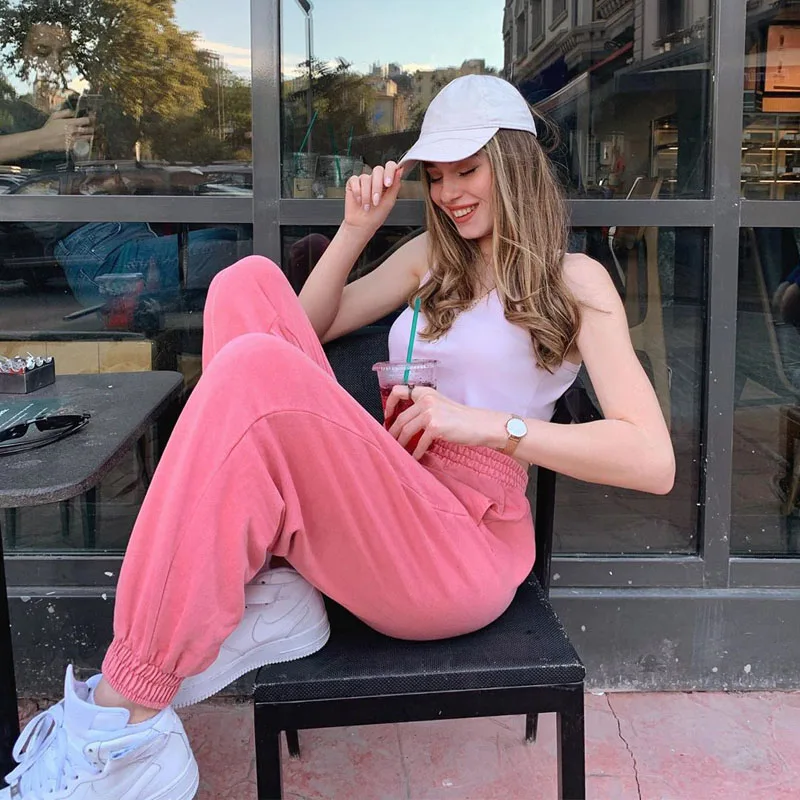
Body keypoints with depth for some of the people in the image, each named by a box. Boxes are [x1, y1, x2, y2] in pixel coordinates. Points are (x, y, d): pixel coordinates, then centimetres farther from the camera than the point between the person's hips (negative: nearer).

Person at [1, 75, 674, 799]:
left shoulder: (575, 282, 5)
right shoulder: (434, 257, 24)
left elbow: (654, 461, -7)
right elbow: (313, 323, 27)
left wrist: (488, 424, -16)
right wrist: (356, 229, 14)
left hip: (465, 548, -6)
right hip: (379, 512, 6)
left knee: (257, 369, -29)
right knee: (250, 284, -9)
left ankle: (124, 717, -26)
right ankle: (267, 589, -20)